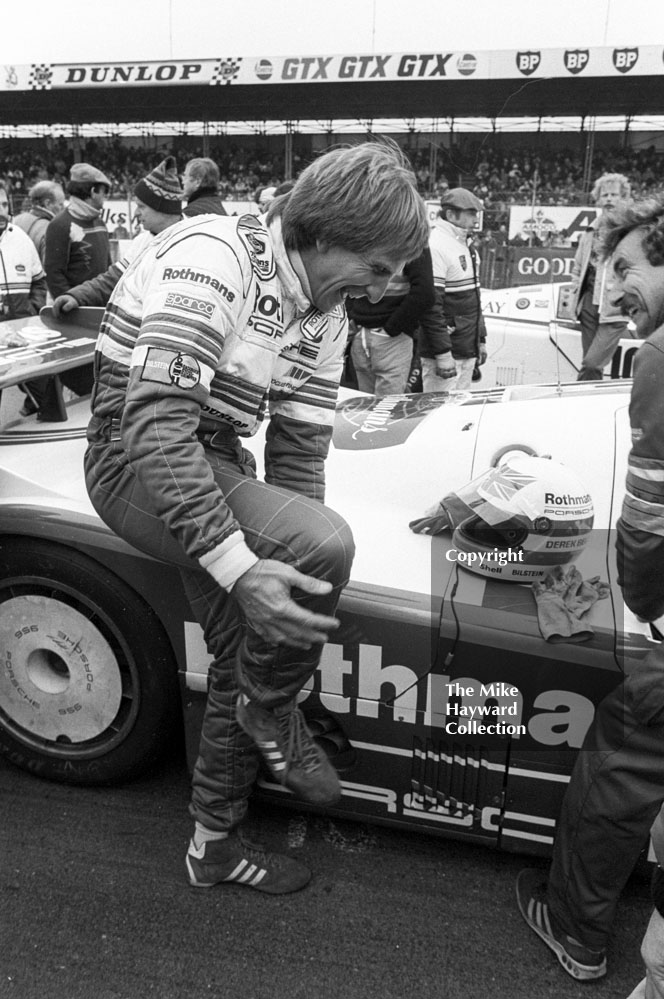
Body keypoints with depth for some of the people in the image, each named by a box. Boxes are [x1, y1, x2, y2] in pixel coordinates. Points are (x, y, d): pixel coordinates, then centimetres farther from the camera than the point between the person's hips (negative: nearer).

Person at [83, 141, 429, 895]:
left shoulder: (325, 312, 3)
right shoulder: (211, 259, -23)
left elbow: (300, 447, 5)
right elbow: (155, 424, -32)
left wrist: (300, 587, 1)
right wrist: (239, 566, -38)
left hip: (215, 465, 8)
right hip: (135, 461, -8)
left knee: (245, 666, 8)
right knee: (327, 541, -29)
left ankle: (214, 843, 29)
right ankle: (272, 713, -1)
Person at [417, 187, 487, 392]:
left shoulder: (467, 246, 16)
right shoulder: (435, 246, -16)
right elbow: (431, 305, -21)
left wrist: (481, 340, 21)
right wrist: (443, 353, -23)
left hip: (467, 351, 9)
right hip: (446, 354, -9)